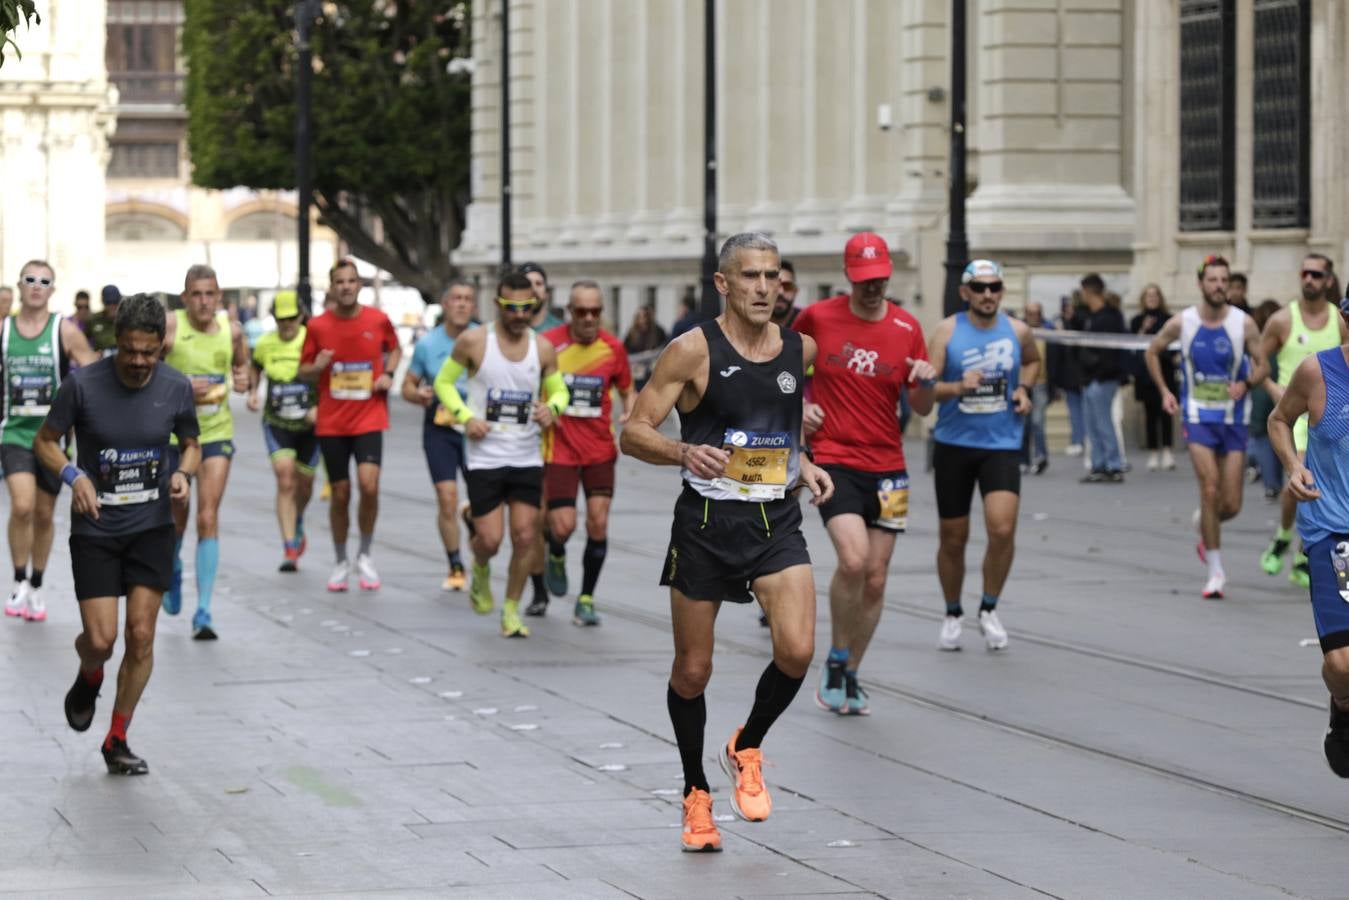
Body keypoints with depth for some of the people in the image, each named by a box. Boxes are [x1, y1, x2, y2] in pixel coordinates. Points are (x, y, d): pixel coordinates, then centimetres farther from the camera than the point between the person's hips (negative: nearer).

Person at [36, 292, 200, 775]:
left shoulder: (177, 388, -6)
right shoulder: (83, 384, -13)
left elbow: (190, 445, 11)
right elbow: (46, 441, -1)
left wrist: (183, 473, -11)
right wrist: (73, 475, -20)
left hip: (152, 527, 2)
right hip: (94, 528, -2)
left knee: (141, 636, -4)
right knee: (100, 639, -7)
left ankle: (117, 741, 12)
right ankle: (89, 678, 31)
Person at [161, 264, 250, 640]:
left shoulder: (231, 329, -3)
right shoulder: (169, 327, -14)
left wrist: (243, 377, -6)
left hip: (217, 432, 1)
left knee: (208, 518, -11)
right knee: (177, 519, 14)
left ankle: (204, 612, -12)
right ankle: (173, 570, 50)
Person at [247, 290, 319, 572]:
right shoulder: (265, 344, -1)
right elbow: (255, 367, 21)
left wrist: (319, 407, -20)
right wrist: (252, 392, 3)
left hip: (308, 424, -1)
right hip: (277, 422, 1)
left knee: (304, 485, 13)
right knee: (285, 482, -15)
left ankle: (297, 527, 46)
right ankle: (290, 549, -15)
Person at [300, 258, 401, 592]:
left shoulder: (378, 320, -1)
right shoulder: (318, 326, -1)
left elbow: (395, 348, 18)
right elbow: (303, 371, 8)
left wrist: (388, 374, -1)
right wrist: (317, 366, -14)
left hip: (369, 418, -1)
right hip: (331, 423, 1)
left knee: (369, 485, -17)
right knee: (340, 494, 5)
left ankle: (365, 556, 4)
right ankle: (340, 563, 23)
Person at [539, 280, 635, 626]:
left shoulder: (613, 348, 0)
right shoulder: (548, 344, -8)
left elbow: (626, 389, 15)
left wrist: (631, 414, -5)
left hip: (600, 450, 2)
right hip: (560, 450, -2)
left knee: (599, 523, -5)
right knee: (563, 525, -10)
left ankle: (586, 600, 8)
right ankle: (556, 557, 28)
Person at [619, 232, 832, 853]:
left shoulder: (799, 349, 6)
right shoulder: (694, 351, -9)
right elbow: (633, 434, -10)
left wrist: (801, 464, 11)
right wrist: (684, 452, -28)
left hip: (776, 523, 3)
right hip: (706, 522, -3)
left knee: (797, 651, -17)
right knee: (692, 669, 6)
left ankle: (747, 748, 11)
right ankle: (696, 794, 28)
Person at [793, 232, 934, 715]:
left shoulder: (907, 328, 2)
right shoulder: (817, 317, -3)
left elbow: (922, 408, 6)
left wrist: (926, 381, -15)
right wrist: (798, 404, -2)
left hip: (886, 466, 3)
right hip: (834, 459, -3)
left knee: (875, 579, 5)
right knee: (853, 560, -23)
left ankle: (850, 675, 22)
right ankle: (836, 660, -2)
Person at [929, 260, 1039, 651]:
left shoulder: (1017, 331, 2)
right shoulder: (947, 332, -6)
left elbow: (1033, 361, 25)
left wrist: (1023, 388, 6)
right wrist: (959, 388, -31)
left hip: (1001, 445, 1)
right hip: (953, 444, -1)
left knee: (1002, 529, -16)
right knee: (953, 537, 8)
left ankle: (989, 609, 5)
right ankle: (952, 615, 28)